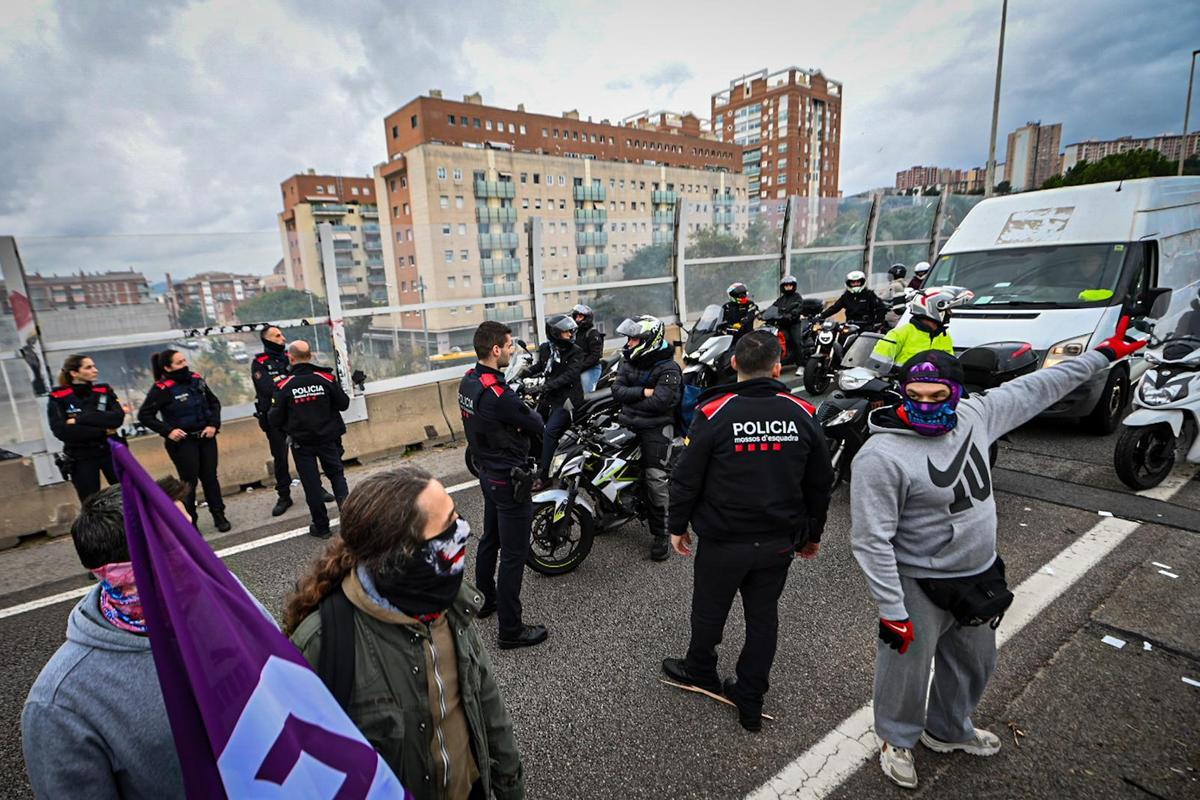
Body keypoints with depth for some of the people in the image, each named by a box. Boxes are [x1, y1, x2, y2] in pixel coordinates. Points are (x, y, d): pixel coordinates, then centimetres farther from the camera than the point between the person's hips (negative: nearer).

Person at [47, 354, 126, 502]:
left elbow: (118, 418, -12)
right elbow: (61, 431, -16)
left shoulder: (104, 391, 3)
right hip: (81, 458, -2)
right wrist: (103, 431, -15)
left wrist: (81, 419, -17)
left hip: (110, 451, 2)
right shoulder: (58, 398, -4)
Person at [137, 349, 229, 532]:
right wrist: (168, 431, -16)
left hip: (206, 437, 4)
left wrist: (214, 424, -1)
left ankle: (219, 515, 20)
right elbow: (144, 415, -9)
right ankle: (189, 522, 15)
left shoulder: (196, 379, 3)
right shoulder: (162, 389, -11)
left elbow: (214, 402, 12)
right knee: (189, 481, 2)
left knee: (210, 477, 10)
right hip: (182, 441, -4)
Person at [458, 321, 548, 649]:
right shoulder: (499, 395, -28)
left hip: (487, 472, 10)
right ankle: (511, 630, 12)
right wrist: (532, 411, 3)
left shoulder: (468, 381, 0)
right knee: (514, 554, 1)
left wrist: (520, 406, -6)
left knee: (490, 539, 24)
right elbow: (537, 426, -18)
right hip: (509, 480, -9)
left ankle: (486, 600, 42)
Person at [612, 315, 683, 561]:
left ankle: (660, 534, -1)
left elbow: (659, 402, -21)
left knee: (655, 478, -13)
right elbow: (617, 389, -2)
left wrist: (629, 402, -11)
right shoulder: (628, 361, 11)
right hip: (628, 424, 7)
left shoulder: (668, 369, -10)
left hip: (655, 427, -6)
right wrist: (643, 392, -16)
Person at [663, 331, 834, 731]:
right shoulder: (802, 415, -5)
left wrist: (677, 526, 3)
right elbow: (821, 483, 4)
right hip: (780, 542, 3)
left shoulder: (713, 414, -17)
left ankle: (700, 671, 44)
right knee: (763, 615, 19)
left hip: (723, 541, -3)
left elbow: (686, 479, -12)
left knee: (710, 610, 19)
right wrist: (813, 533, 18)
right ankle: (750, 702, 31)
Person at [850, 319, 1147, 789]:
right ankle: (897, 740, 43)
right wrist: (892, 610, -22)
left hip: (980, 577, 7)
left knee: (974, 664, 27)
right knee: (906, 672, 13)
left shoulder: (974, 415, -7)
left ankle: (948, 731, 54)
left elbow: (1035, 390, 10)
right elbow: (871, 540, -25)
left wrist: (1103, 354, 18)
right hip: (919, 588, -7)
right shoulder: (882, 456, -28)